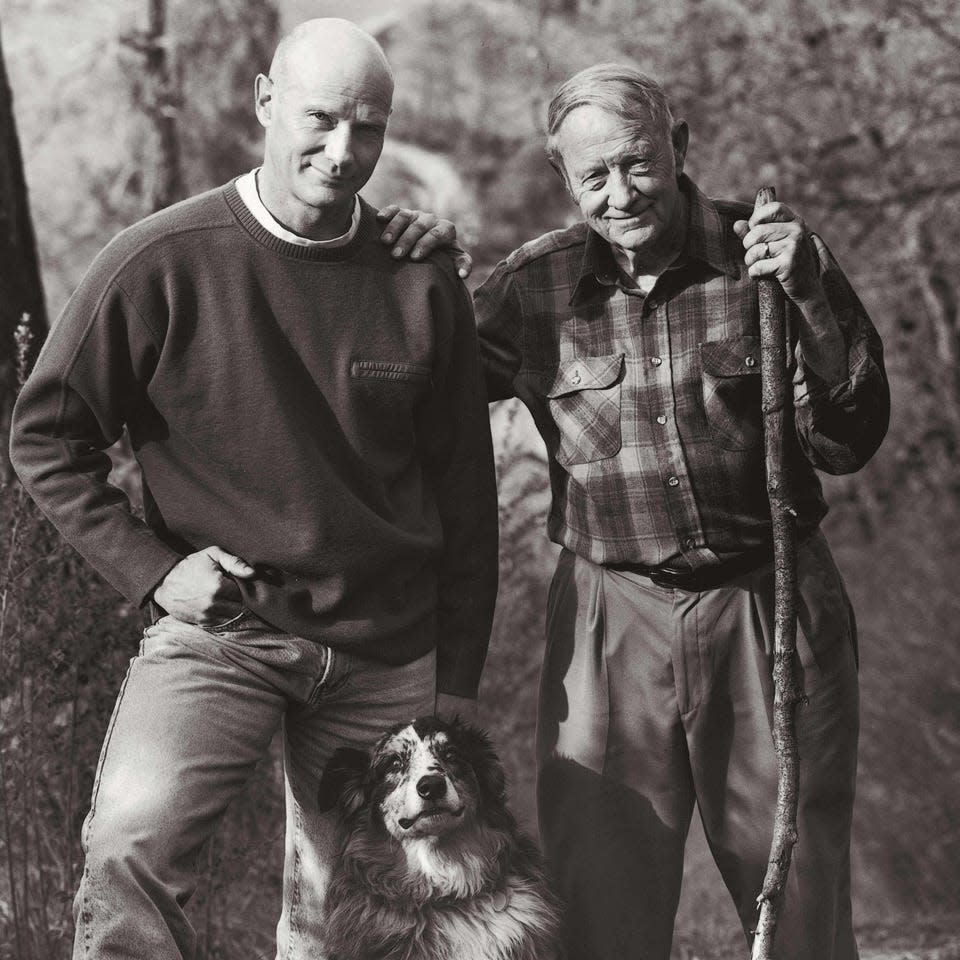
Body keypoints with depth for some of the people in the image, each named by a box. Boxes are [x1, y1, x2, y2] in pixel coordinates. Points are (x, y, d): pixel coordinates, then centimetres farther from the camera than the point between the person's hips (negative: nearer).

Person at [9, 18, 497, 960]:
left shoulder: (421, 282, 1)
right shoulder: (162, 262, -8)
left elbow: (464, 493, 8)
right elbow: (45, 433, 1)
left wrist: (458, 680, 8)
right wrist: (151, 569, -9)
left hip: (387, 651, 3)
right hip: (217, 627, -3)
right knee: (129, 840, -27)